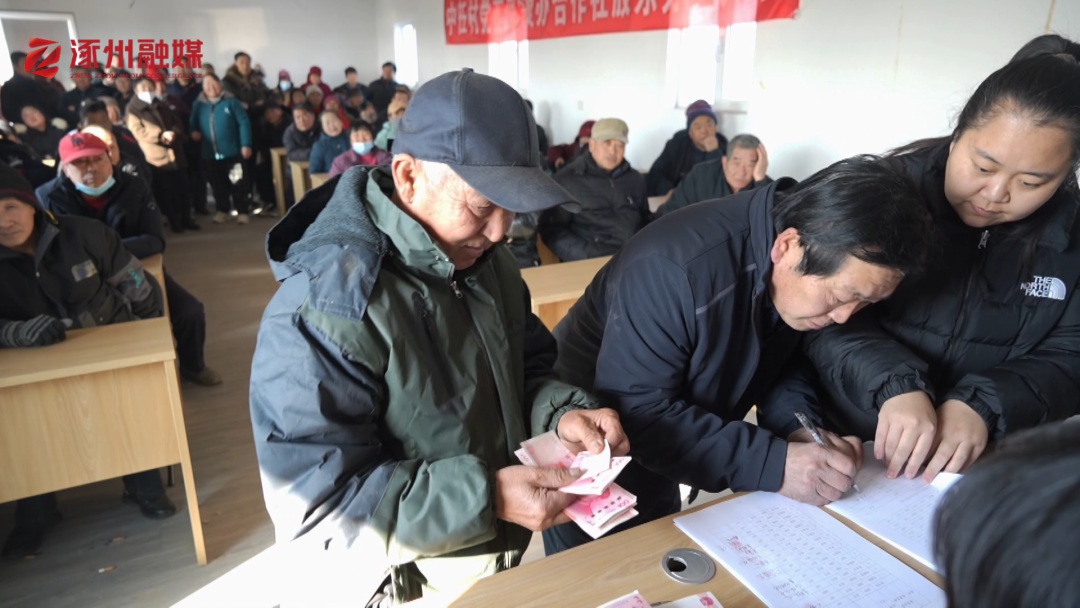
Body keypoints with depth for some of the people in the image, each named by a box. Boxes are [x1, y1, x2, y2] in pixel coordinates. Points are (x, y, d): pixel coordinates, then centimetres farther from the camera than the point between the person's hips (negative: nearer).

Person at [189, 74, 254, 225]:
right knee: (218, 185, 13)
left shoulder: (231, 101, -2)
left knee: (238, 184, 0)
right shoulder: (199, 104, 8)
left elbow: (244, 122, -7)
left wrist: (246, 144, -14)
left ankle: (243, 212, 10)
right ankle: (222, 210, 27)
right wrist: (194, 132, -2)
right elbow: (193, 123, 20)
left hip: (232, 152, -4)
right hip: (210, 154, 4)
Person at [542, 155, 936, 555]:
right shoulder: (674, 268, -36)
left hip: (659, 445, 6)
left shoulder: (813, 278, -13)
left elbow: (779, 363, 1)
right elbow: (634, 414, -34)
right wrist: (773, 463, -37)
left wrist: (801, 428, -18)